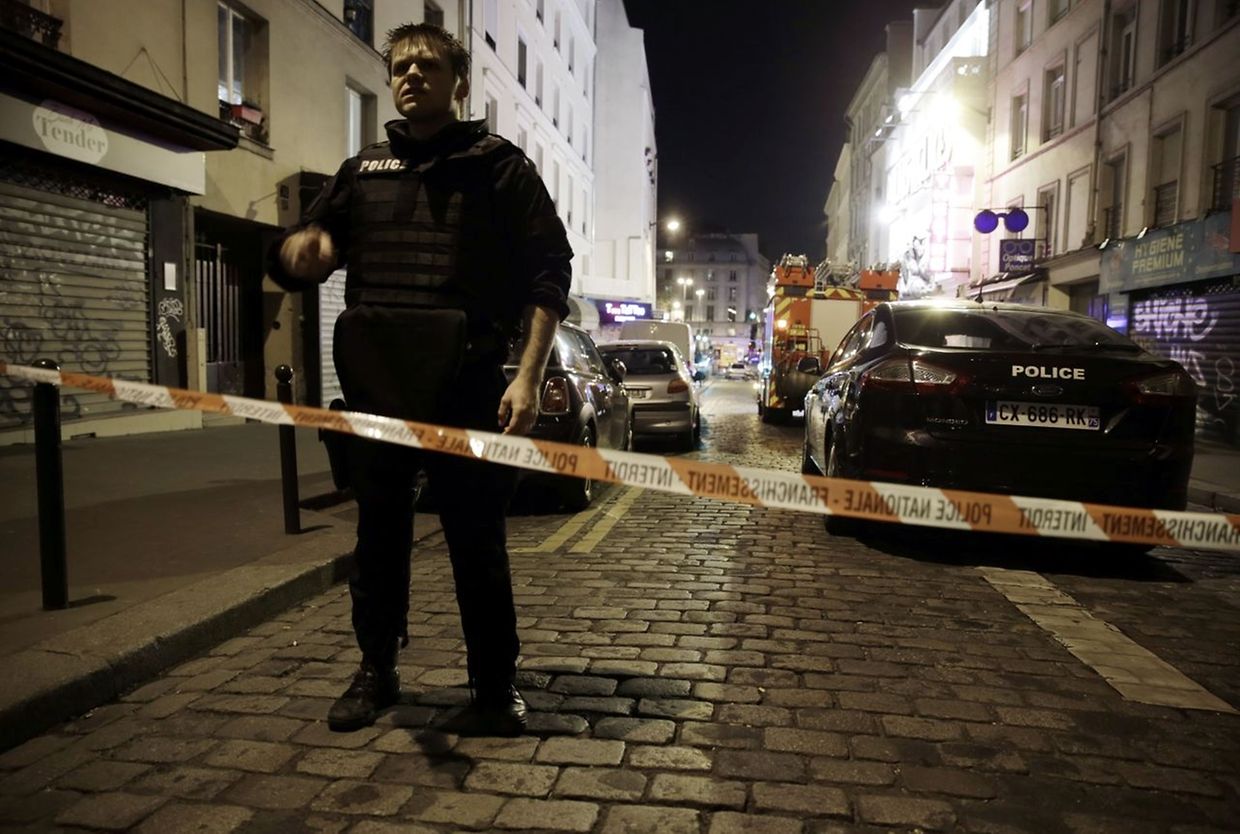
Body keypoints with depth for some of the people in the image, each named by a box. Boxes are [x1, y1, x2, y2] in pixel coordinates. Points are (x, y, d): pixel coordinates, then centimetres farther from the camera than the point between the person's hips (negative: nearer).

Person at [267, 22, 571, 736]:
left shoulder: (498, 165, 6)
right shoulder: (361, 171, 17)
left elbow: (549, 272, -2)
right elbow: (294, 263, 17)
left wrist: (529, 376, -13)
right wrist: (299, 249, -9)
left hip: (467, 387, -3)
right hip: (376, 387, 4)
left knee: (478, 539, 2)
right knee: (379, 535, 12)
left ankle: (496, 682, 17)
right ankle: (377, 671, 28)